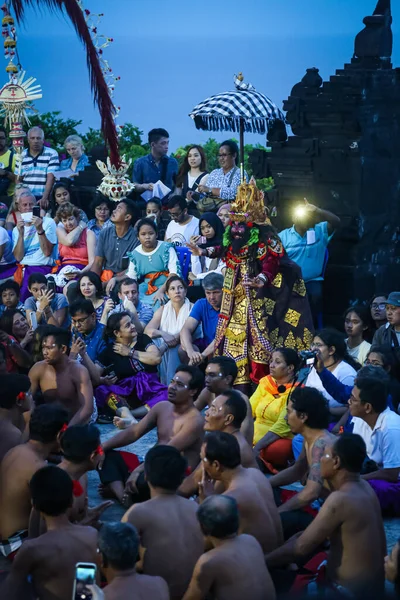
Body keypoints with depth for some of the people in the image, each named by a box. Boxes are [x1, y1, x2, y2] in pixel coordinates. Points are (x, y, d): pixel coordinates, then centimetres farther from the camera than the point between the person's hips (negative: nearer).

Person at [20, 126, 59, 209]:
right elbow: (19, 179, 13)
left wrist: (44, 198, -21)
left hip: (44, 200, -3)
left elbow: (51, 178, -11)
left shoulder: (52, 154, -3)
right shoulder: (22, 156, 9)